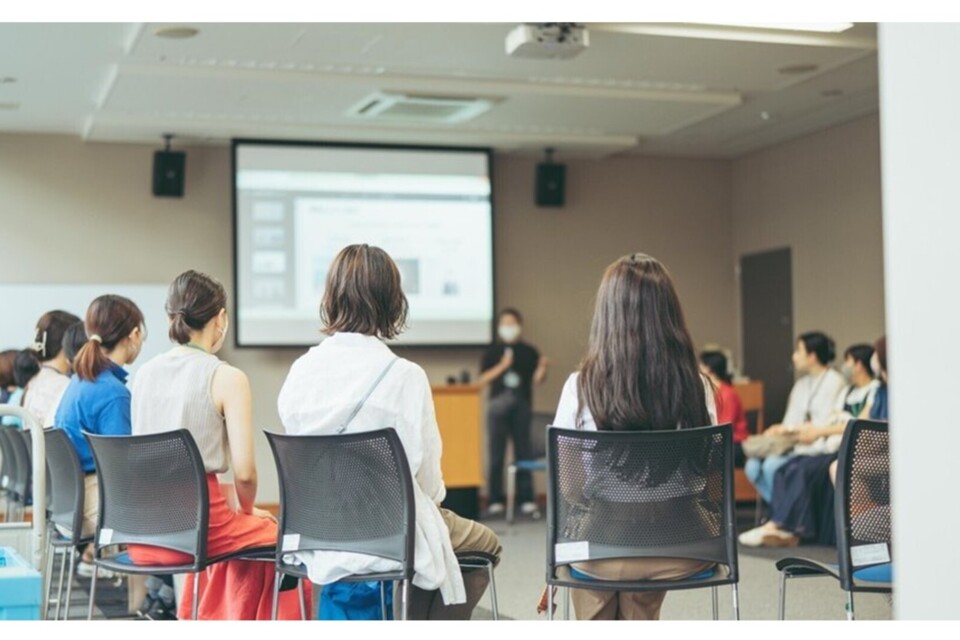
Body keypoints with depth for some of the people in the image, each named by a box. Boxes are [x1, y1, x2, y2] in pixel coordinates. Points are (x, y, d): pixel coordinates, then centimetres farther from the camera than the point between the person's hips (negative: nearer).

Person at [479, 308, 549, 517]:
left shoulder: (529, 352, 8)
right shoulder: (492, 351, 7)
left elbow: (537, 380, 5)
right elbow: (483, 379, 0)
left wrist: (542, 368, -14)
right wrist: (502, 365, -12)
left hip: (522, 406, 0)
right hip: (498, 405, 0)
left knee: (524, 452, 1)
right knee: (496, 455, 1)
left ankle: (526, 499, 4)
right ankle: (495, 500, 6)